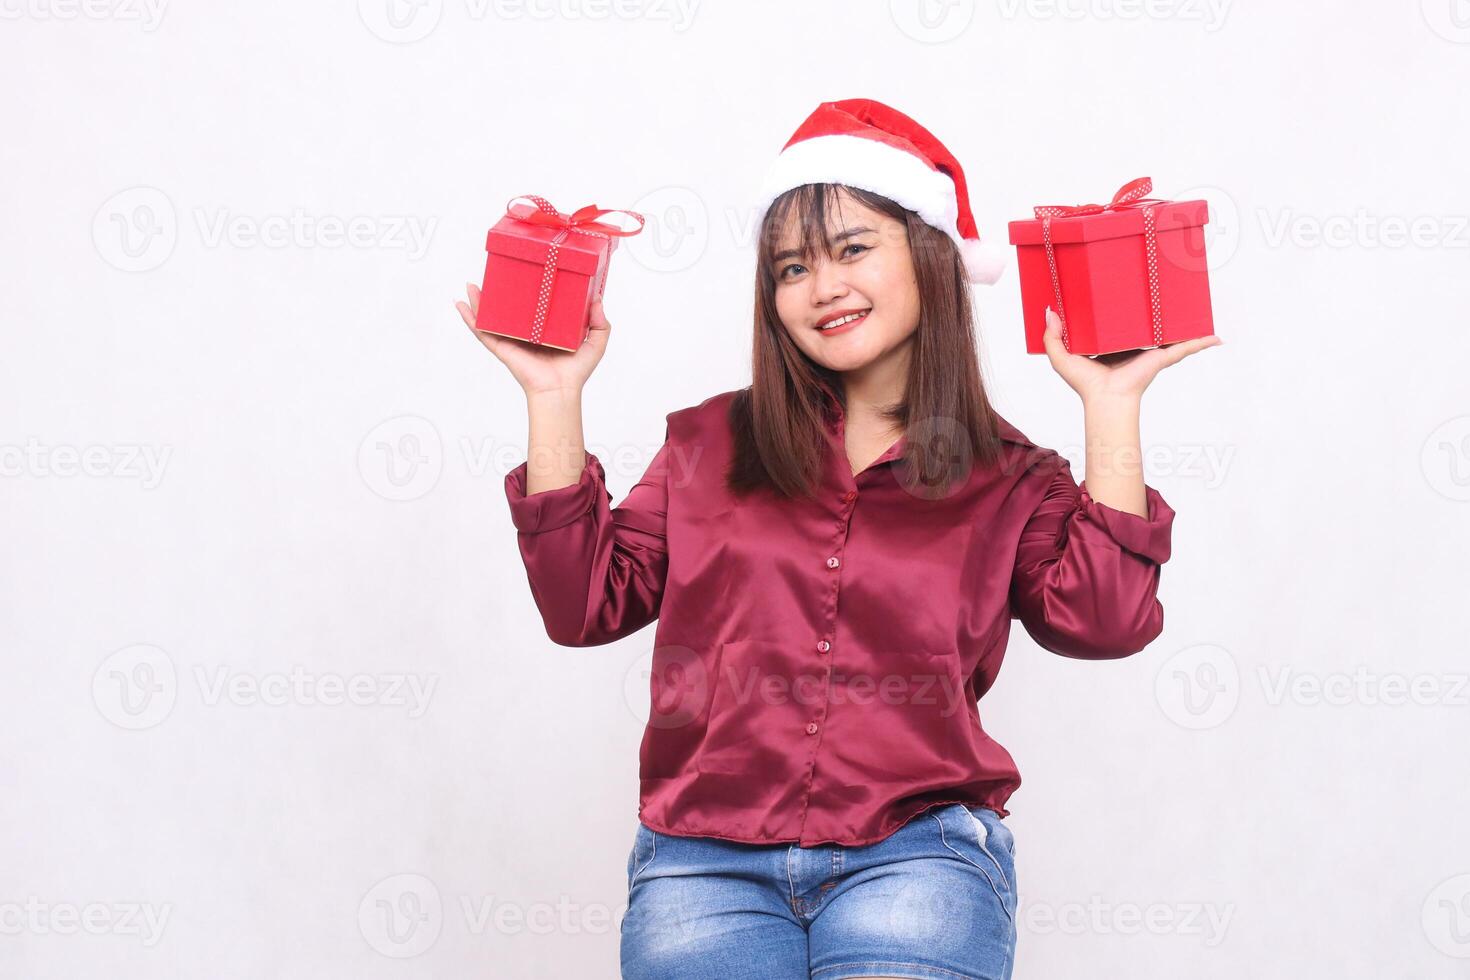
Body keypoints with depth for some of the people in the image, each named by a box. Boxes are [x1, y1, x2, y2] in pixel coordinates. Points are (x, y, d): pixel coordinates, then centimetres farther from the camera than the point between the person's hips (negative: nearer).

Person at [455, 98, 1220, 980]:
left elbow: (1107, 622, -4)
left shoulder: (1009, 481, 12)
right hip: (706, 858, 1)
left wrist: (1110, 405, -2)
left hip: (915, 853, -1)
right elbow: (587, 602, 9)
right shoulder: (710, 444, 16)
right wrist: (555, 395, 6)